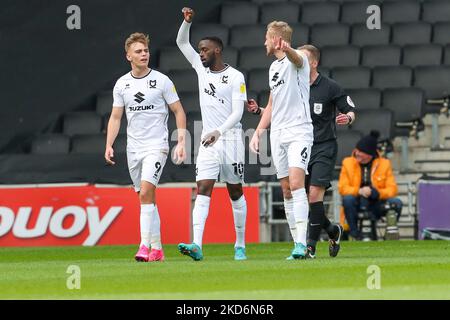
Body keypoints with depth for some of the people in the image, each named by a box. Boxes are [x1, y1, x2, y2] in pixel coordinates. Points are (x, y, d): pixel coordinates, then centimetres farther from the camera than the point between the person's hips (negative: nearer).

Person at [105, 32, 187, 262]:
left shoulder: (162, 81, -4)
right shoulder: (121, 84, 6)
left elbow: (179, 112, 0)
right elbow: (115, 117, 10)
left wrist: (181, 142, -8)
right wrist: (109, 145, -1)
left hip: (156, 146, -5)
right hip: (133, 148, 5)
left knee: (146, 193, -20)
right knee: (146, 198, 8)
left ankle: (145, 246, -22)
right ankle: (157, 248, 14)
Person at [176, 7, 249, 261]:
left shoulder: (235, 77, -7)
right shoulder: (201, 68, 9)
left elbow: (237, 113, -13)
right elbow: (182, 42, 16)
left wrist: (219, 132, -26)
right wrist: (187, 21, -1)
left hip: (230, 139, -4)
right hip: (208, 141, 4)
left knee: (236, 193, 5)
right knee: (203, 190, -10)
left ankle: (241, 245, 15)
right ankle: (197, 246, -22)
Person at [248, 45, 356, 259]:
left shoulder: (330, 87, -5)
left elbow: (351, 110, 2)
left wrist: (347, 118, -21)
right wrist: (258, 110, -1)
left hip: (323, 148, -5)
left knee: (315, 193, -17)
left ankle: (311, 246, -13)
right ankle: (333, 231, 26)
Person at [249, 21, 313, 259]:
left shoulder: (297, 59, -6)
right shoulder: (274, 67, 19)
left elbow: (296, 58, -33)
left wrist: (287, 49, -57)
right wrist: (258, 132, 19)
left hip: (299, 131, -8)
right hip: (277, 133, 8)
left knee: (296, 184, -19)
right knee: (286, 190, 4)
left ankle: (301, 243, -24)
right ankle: (298, 243, 7)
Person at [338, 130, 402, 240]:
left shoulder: (384, 164, 3)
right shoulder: (348, 163, 2)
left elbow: (392, 189, -4)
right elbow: (342, 188, -4)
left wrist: (376, 193, -24)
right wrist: (359, 191, -24)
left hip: (376, 205, 0)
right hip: (356, 206, 0)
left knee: (396, 203, -28)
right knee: (348, 199, -34)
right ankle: (354, 233, -18)